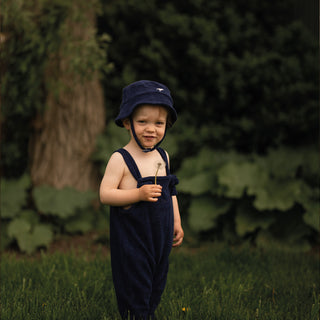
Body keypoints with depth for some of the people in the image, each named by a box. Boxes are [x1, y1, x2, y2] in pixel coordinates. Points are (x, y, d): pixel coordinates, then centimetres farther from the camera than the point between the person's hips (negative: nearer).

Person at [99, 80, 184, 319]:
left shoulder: (163, 156, 6)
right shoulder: (121, 159, -14)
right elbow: (105, 194, -19)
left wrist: (177, 222, 16)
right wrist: (138, 194, -28)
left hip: (160, 236, 6)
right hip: (132, 237, -6)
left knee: (157, 282, 16)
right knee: (135, 289, -2)